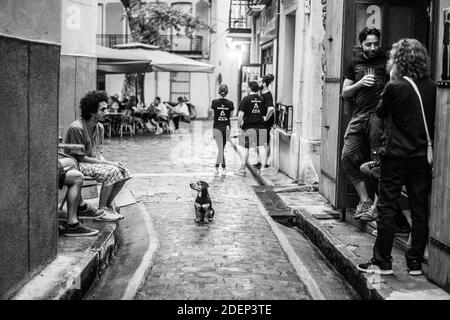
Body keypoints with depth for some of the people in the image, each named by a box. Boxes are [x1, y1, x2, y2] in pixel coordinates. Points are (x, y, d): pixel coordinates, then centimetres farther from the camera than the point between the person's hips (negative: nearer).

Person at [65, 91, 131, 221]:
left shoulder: (99, 127, 7)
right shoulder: (77, 128, -20)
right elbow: (81, 157, -19)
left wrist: (105, 161, -11)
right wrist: (108, 163, -20)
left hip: (94, 161, 8)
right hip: (78, 164, -8)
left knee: (123, 172, -11)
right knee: (112, 172, -28)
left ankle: (107, 206, 2)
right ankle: (102, 210, -15)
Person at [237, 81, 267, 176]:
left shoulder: (246, 99, -6)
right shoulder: (261, 99, 7)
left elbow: (240, 115, -10)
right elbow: (264, 113, 10)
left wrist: (239, 125, -1)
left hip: (249, 127, -3)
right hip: (260, 126, 3)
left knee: (246, 148, 6)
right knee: (260, 147, 5)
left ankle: (242, 169, 14)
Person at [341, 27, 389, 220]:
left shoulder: (386, 61, 5)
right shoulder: (355, 63, 17)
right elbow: (344, 93, 18)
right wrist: (360, 83, 0)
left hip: (379, 115, -5)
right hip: (359, 115, 5)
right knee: (348, 157, -3)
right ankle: (365, 200, 7)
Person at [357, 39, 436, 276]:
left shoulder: (395, 86, -12)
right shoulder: (431, 87, 2)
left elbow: (381, 112, 3)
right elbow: (433, 120, 11)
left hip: (396, 156, -4)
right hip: (423, 156, 5)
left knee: (386, 207, 4)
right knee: (420, 209, 9)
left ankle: (382, 262, 8)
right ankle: (415, 262, 16)